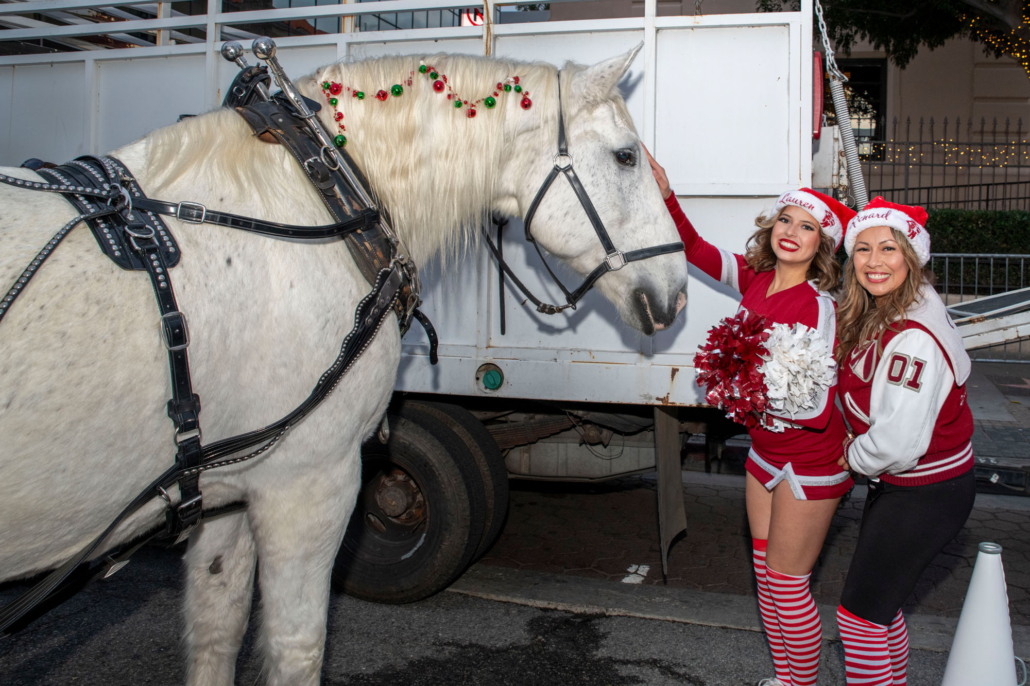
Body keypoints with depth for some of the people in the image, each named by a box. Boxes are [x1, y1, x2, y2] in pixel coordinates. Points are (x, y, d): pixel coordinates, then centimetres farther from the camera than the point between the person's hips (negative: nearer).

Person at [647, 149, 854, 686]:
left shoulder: (818, 306, -24)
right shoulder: (755, 278, -4)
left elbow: (818, 409, -26)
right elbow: (695, 249, 10)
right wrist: (665, 196, -1)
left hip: (810, 462, -7)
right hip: (766, 450, 7)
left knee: (787, 584, 4)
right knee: (766, 574, 18)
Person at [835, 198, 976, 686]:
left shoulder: (914, 338, -29)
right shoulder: (875, 317, 1)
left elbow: (897, 443, -31)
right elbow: (863, 400, 17)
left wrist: (852, 457, -12)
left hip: (926, 497, -9)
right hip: (896, 484, 9)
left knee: (858, 614, 0)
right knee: (878, 604, 22)